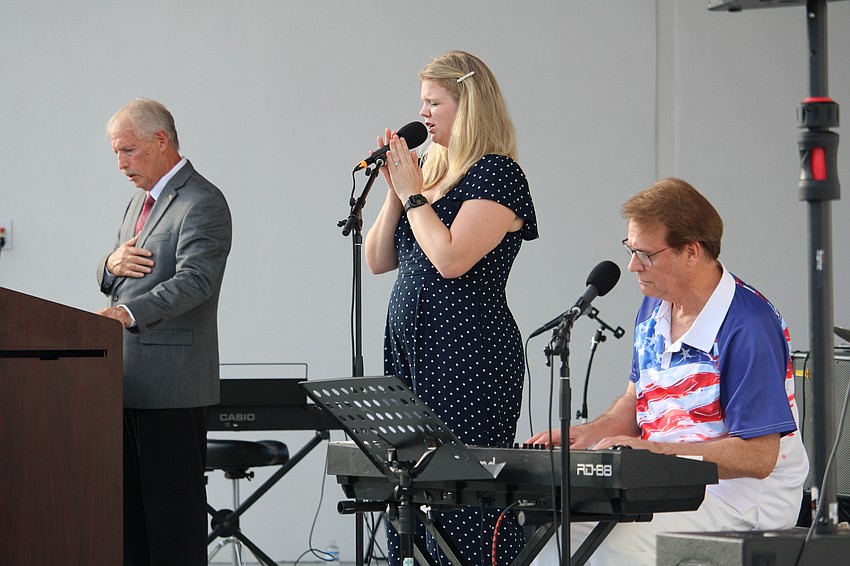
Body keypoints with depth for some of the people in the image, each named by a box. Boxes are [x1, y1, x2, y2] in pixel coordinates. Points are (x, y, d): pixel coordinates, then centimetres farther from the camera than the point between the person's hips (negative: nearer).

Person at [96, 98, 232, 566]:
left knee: (174, 505, -7)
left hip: (171, 382, -9)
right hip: (130, 380, 9)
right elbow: (110, 282, 27)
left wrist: (127, 312, -36)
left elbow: (195, 279, -23)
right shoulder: (141, 200, 22)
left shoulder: (202, 203, -9)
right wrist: (112, 265, 1)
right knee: (129, 504, 9)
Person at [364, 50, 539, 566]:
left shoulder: (497, 174, -8)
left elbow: (451, 258, -20)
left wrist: (413, 191, -9)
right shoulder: (429, 170, 15)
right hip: (411, 346, 8)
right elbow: (378, 261, 14)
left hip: (470, 352, -8)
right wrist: (395, 190, 3)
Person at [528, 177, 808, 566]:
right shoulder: (653, 308, 10)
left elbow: (759, 456, -21)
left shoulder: (749, 327, -19)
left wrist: (654, 450, -23)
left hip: (738, 495, -8)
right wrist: (592, 433, 3)